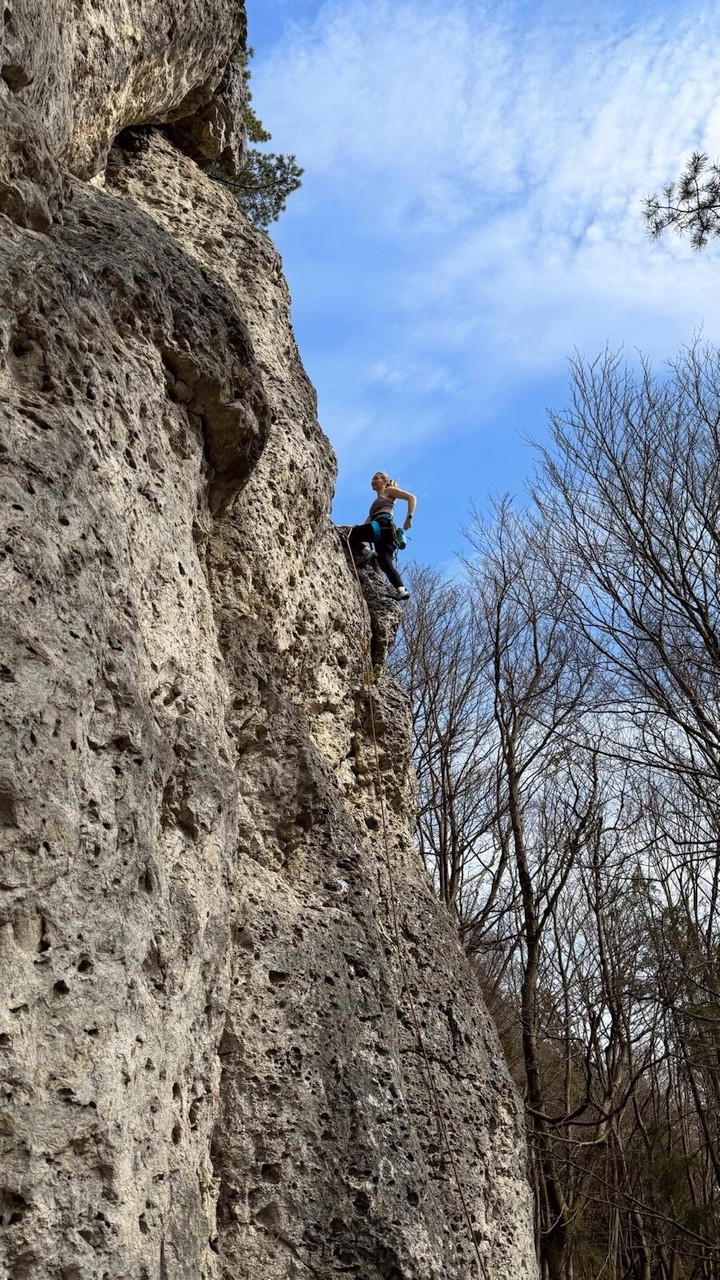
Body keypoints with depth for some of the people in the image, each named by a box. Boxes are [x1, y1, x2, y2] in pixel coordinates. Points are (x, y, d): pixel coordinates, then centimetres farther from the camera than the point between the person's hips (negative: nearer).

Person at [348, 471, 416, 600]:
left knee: (349, 533, -8)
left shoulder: (389, 490, 16)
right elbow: (368, 522, 32)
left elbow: (412, 498, 3)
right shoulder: (376, 502, 39)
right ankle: (401, 589, -30)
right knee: (385, 562, -13)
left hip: (384, 524, -8)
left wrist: (409, 517, -9)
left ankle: (364, 552, -29)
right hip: (381, 532, 8)